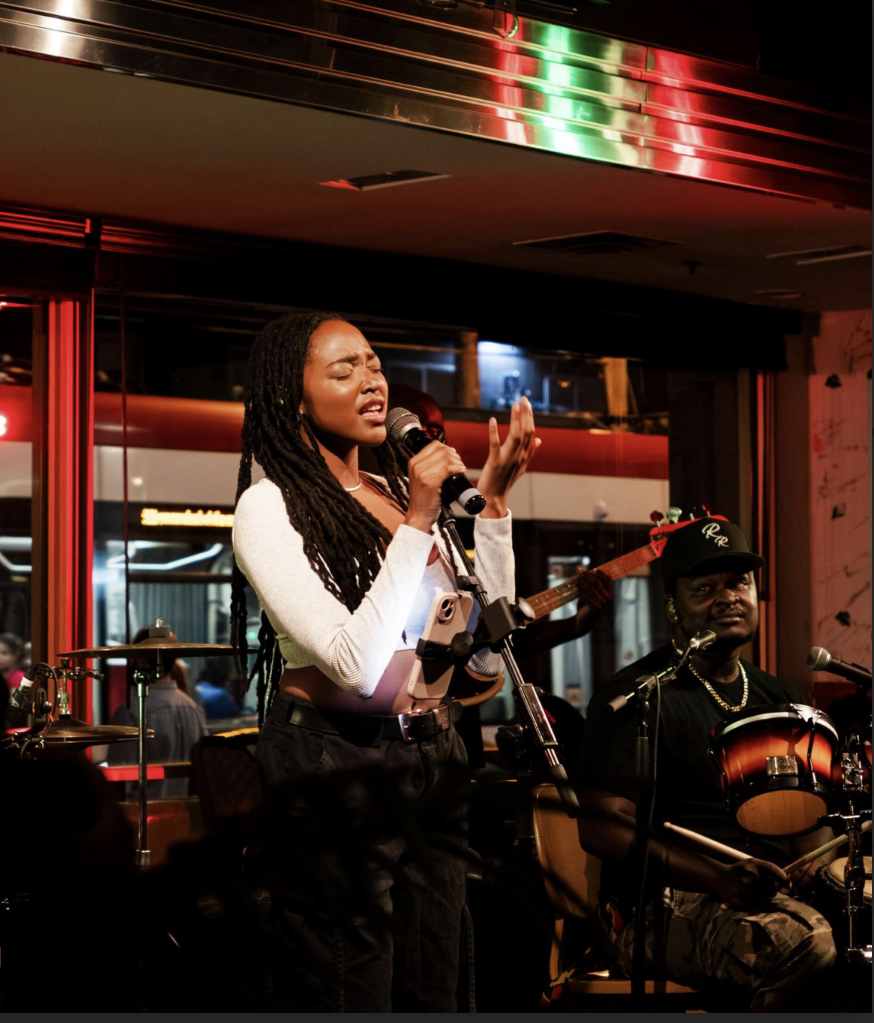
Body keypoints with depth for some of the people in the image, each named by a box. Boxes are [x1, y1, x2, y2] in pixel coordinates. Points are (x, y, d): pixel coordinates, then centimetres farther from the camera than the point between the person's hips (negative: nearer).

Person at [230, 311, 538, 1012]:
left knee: (433, 992, 13)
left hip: (431, 759, 7)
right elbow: (357, 665, -21)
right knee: (355, 1001, 1)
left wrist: (493, 501, 2)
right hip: (336, 767, -7)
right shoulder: (270, 507, -9)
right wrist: (417, 524, -19)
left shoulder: (400, 494, 11)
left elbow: (486, 653, 7)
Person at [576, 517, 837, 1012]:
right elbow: (601, 827, -14)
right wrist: (720, 879, -26)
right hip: (663, 906, -7)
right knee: (804, 942, -34)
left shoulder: (776, 697, 20)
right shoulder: (636, 698, -3)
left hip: (781, 892, 7)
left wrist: (813, 860, -1)